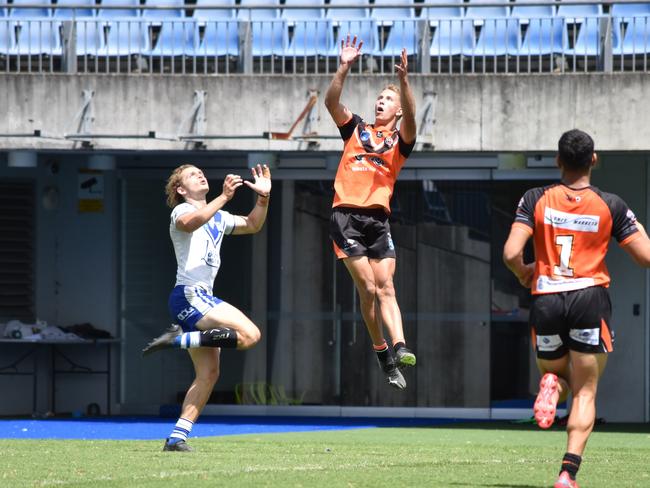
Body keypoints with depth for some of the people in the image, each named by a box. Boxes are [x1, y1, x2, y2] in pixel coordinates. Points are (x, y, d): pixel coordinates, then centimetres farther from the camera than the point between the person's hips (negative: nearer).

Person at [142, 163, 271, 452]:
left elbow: (252, 225, 34)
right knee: (250, 334, -22)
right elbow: (189, 223, -27)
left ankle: (176, 438, -2)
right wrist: (224, 197, -34)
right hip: (189, 295, -9)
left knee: (208, 372, 3)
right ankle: (178, 339, -16)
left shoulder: (218, 218, 25)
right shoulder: (182, 211, -3)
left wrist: (263, 198, 16)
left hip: (202, 300, 9)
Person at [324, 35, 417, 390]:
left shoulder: (400, 140, 10)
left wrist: (404, 80, -26)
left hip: (378, 219, 0)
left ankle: (399, 347, -21)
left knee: (385, 287, -7)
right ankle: (382, 352, 1)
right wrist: (344, 67, -13)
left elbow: (410, 116, -11)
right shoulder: (356, 129, 14)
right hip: (346, 216, 0)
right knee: (367, 287, -6)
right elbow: (331, 101, 0)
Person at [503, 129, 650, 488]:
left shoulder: (536, 200, 0)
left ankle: (551, 385, -15)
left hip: (545, 301, 1)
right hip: (590, 299, -1)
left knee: (555, 374, 25)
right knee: (585, 393, 5)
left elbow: (511, 253, -9)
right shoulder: (611, 205, -1)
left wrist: (523, 274, 14)